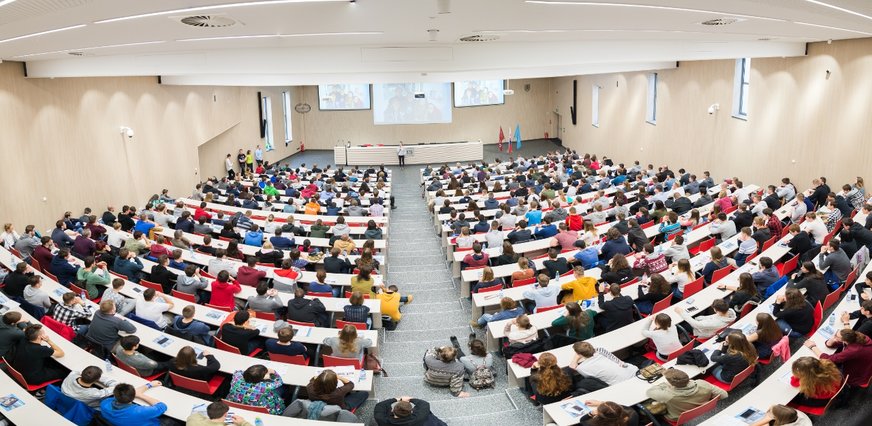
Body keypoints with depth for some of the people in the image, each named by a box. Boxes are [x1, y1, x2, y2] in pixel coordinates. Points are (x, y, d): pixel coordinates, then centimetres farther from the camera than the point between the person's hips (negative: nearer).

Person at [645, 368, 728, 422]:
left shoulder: (669, 395, -43)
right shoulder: (702, 384, -33)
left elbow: (649, 392, -23)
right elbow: (724, 394, -17)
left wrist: (665, 384, -11)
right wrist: (706, 399, -3)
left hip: (678, 420, -4)